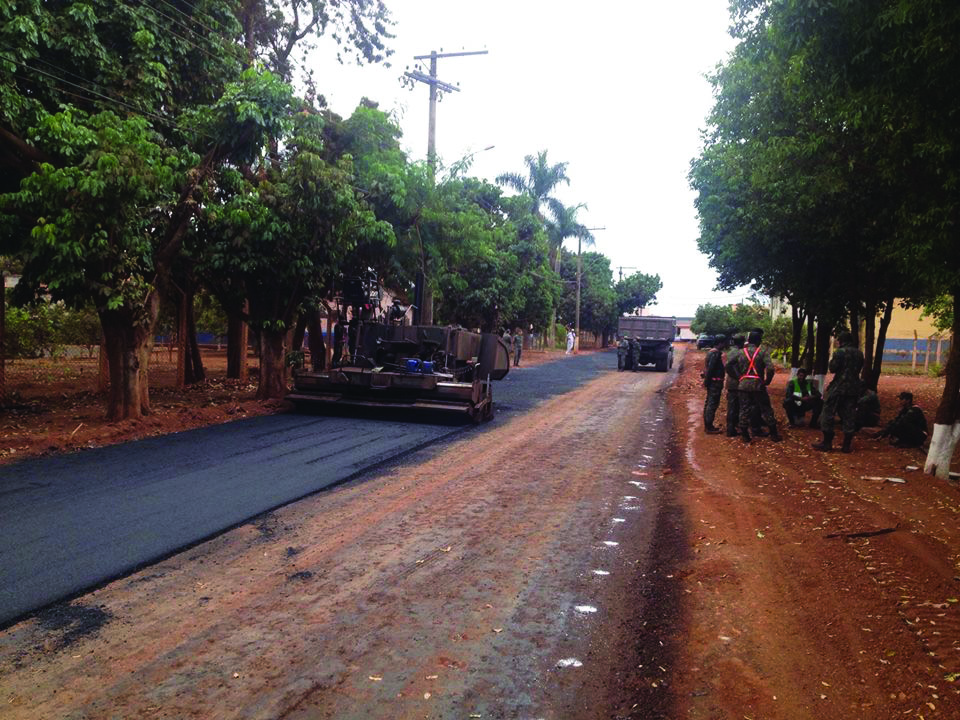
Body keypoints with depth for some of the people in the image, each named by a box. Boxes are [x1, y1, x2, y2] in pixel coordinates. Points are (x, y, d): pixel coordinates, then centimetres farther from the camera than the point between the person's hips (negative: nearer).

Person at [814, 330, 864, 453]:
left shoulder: (840, 352, -12)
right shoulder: (859, 353, 8)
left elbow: (832, 368, -10)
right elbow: (859, 369, 16)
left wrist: (832, 360, 6)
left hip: (839, 387, -6)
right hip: (853, 388, 6)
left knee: (828, 413, 3)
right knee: (849, 416, 8)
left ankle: (827, 443, 4)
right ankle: (847, 445, 10)